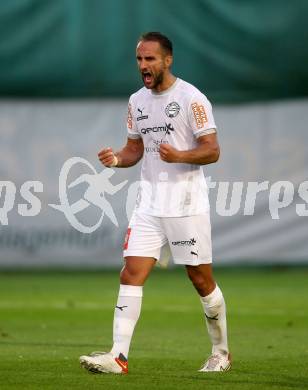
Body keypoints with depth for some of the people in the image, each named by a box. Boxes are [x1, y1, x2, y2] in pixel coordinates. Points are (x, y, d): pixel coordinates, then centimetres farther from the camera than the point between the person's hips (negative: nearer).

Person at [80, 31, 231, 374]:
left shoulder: (191, 99, -9)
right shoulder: (137, 101, 11)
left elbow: (212, 151, -10)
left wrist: (179, 156, -28)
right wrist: (117, 159, -2)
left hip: (187, 204, -5)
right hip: (149, 203, 5)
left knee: (202, 280, 3)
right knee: (131, 274, -7)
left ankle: (221, 353, 21)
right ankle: (118, 356, -11)